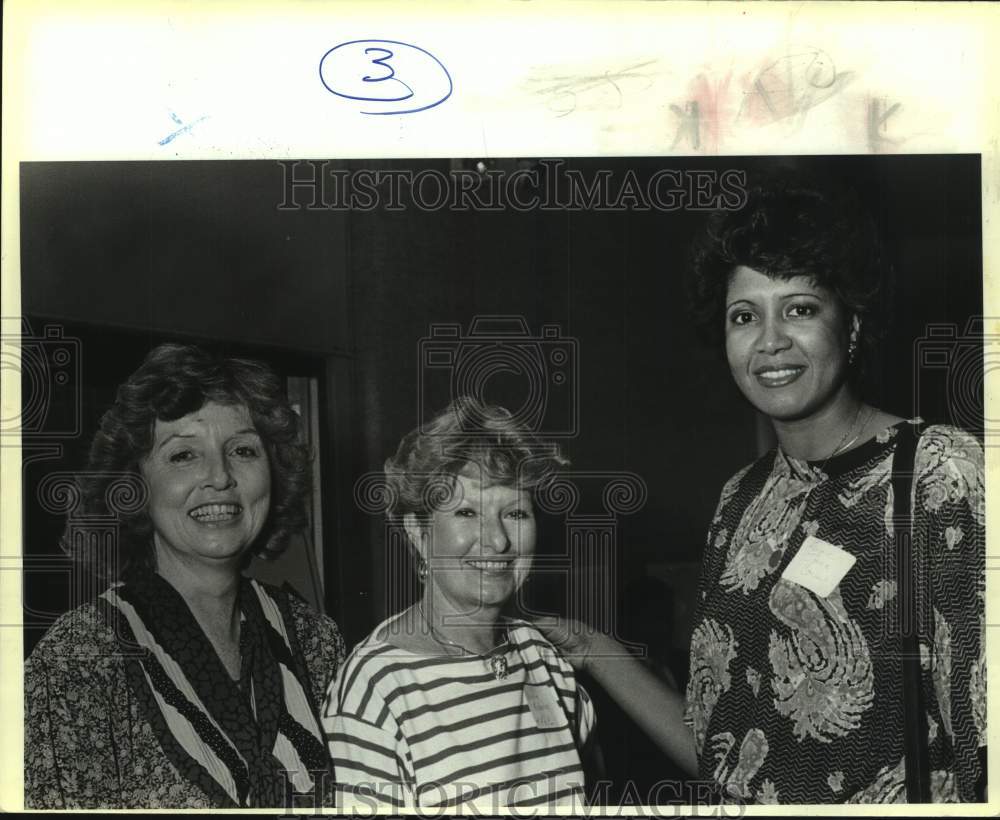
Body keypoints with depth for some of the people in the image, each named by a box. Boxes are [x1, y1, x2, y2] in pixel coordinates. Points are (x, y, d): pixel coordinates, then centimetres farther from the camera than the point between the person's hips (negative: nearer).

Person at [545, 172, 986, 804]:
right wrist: (595, 655, -1)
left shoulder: (944, 472, -15)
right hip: (743, 808, 5)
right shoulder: (742, 500, 1)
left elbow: (986, 752, -19)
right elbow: (718, 752, 3)